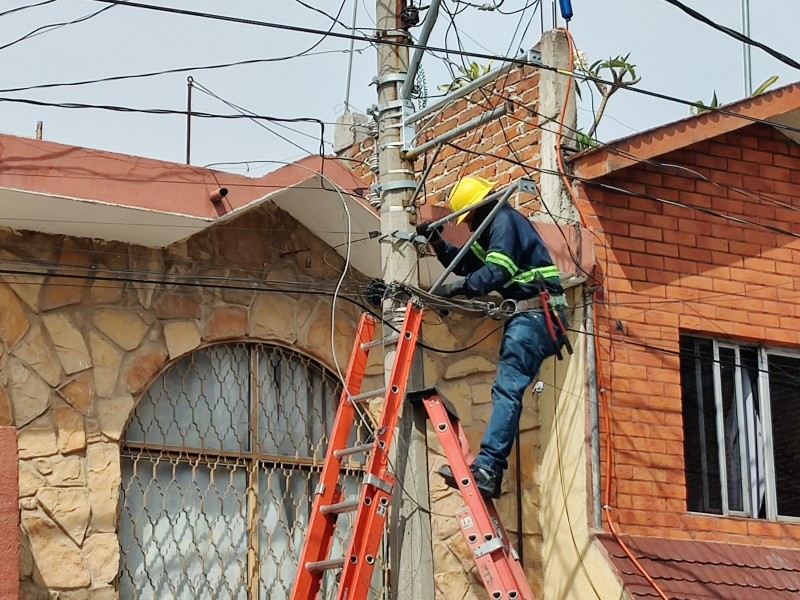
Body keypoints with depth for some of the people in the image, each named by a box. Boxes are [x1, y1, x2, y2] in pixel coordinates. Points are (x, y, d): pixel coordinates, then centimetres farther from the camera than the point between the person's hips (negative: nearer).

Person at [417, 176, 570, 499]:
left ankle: (487, 467, -29)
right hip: (527, 317, 11)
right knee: (506, 390, 4)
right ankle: (490, 472, -1)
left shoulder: (505, 220, -6)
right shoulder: (495, 226, 26)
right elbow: (466, 264, 29)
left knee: (507, 389, -20)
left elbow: (496, 273, -19)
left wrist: (453, 288, -15)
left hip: (535, 314, -11)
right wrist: (436, 241, 17)